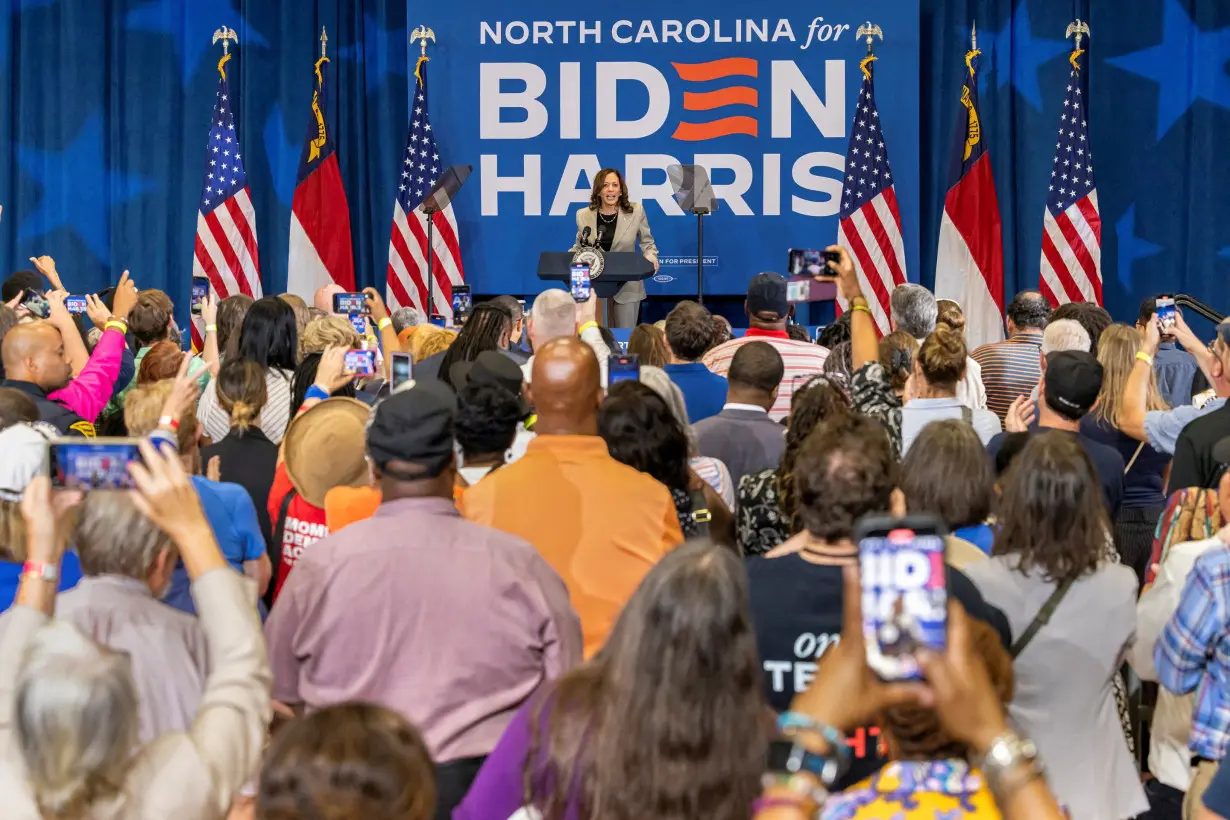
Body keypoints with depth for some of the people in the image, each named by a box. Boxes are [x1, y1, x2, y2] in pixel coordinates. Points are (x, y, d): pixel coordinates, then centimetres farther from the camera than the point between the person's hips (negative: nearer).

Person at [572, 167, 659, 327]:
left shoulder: (636, 211, -4)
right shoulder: (583, 215, 0)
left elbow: (647, 243, 6)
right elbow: (578, 247, 12)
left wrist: (651, 258, -15)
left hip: (626, 289, -1)